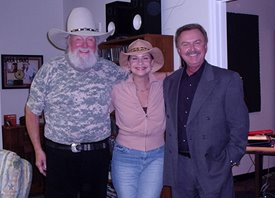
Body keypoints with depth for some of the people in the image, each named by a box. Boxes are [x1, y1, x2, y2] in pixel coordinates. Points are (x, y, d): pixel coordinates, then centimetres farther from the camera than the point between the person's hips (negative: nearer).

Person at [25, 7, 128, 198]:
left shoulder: (110, 70, 1)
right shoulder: (49, 71, -3)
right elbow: (32, 111, 4)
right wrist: (38, 150, 3)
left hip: (98, 154, 2)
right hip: (59, 155, -1)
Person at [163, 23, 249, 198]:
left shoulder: (228, 80, -4)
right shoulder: (169, 82, 9)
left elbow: (239, 126, -5)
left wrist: (229, 161, -10)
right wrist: (169, 158, 7)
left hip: (213, 168, -3)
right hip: (178, 168, 4)